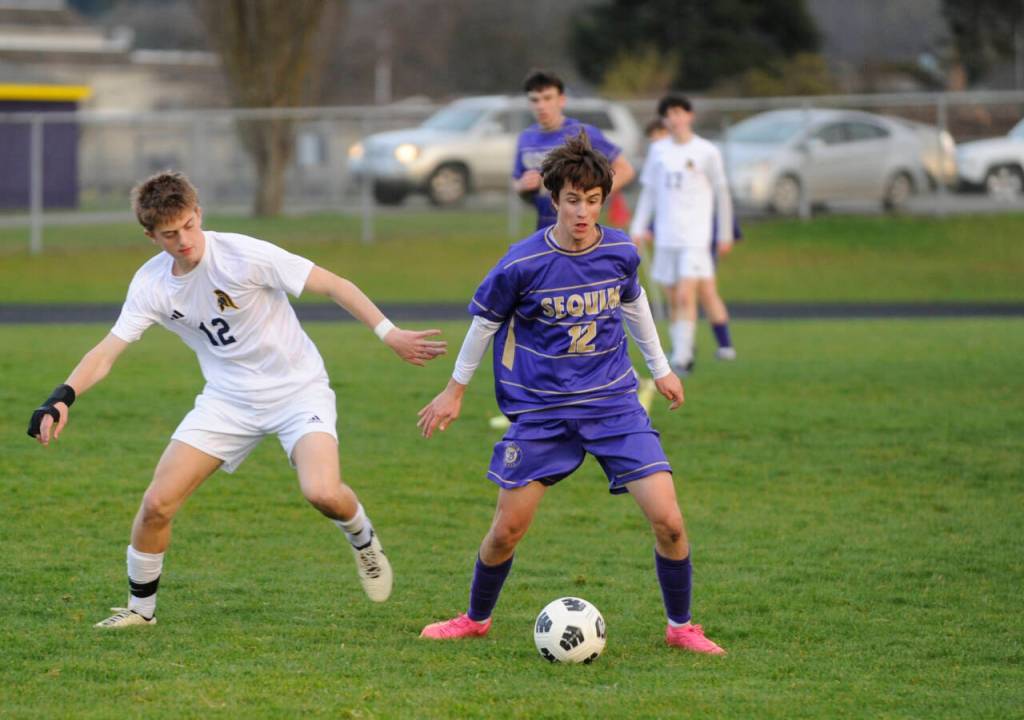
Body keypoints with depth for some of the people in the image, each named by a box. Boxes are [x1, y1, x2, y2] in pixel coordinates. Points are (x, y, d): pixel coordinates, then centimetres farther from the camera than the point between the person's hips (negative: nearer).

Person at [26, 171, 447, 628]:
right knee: (157, 504, -6)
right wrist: (63, 398, -25)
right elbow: (107, 352, -7)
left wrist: (388, 333, -24)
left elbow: (332, 285, -18)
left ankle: (363, 542, 8)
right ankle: (140, 608, 17)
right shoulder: (152, 283, -7)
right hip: (227, 398, 4)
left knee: (322, 493, -28)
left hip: (298, 389, -4)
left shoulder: (243, 255, -22)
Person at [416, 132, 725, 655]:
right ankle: (475, 619, 28)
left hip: (613, 403, 2)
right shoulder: (523, 264, -15)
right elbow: (485, 320, 3)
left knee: (667, 521, -10)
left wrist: (660, 368, 26)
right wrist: (455, 390, 12)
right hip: (541, 411, -2)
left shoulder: (621, 252, -6)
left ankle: (680, 627, 10)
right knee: (506, 532, 1)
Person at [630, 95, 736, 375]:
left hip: (696, 236, -4)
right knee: (673, 300, 7)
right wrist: (639, 227, 8)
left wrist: (725, 234, 6)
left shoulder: (707, 152, -2)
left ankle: (682, 357, -14)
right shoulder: (658, 150, 9)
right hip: (666, 236, 4)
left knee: (686, 296, -15)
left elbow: (722, 193, 5)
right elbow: (649, 191, 16)